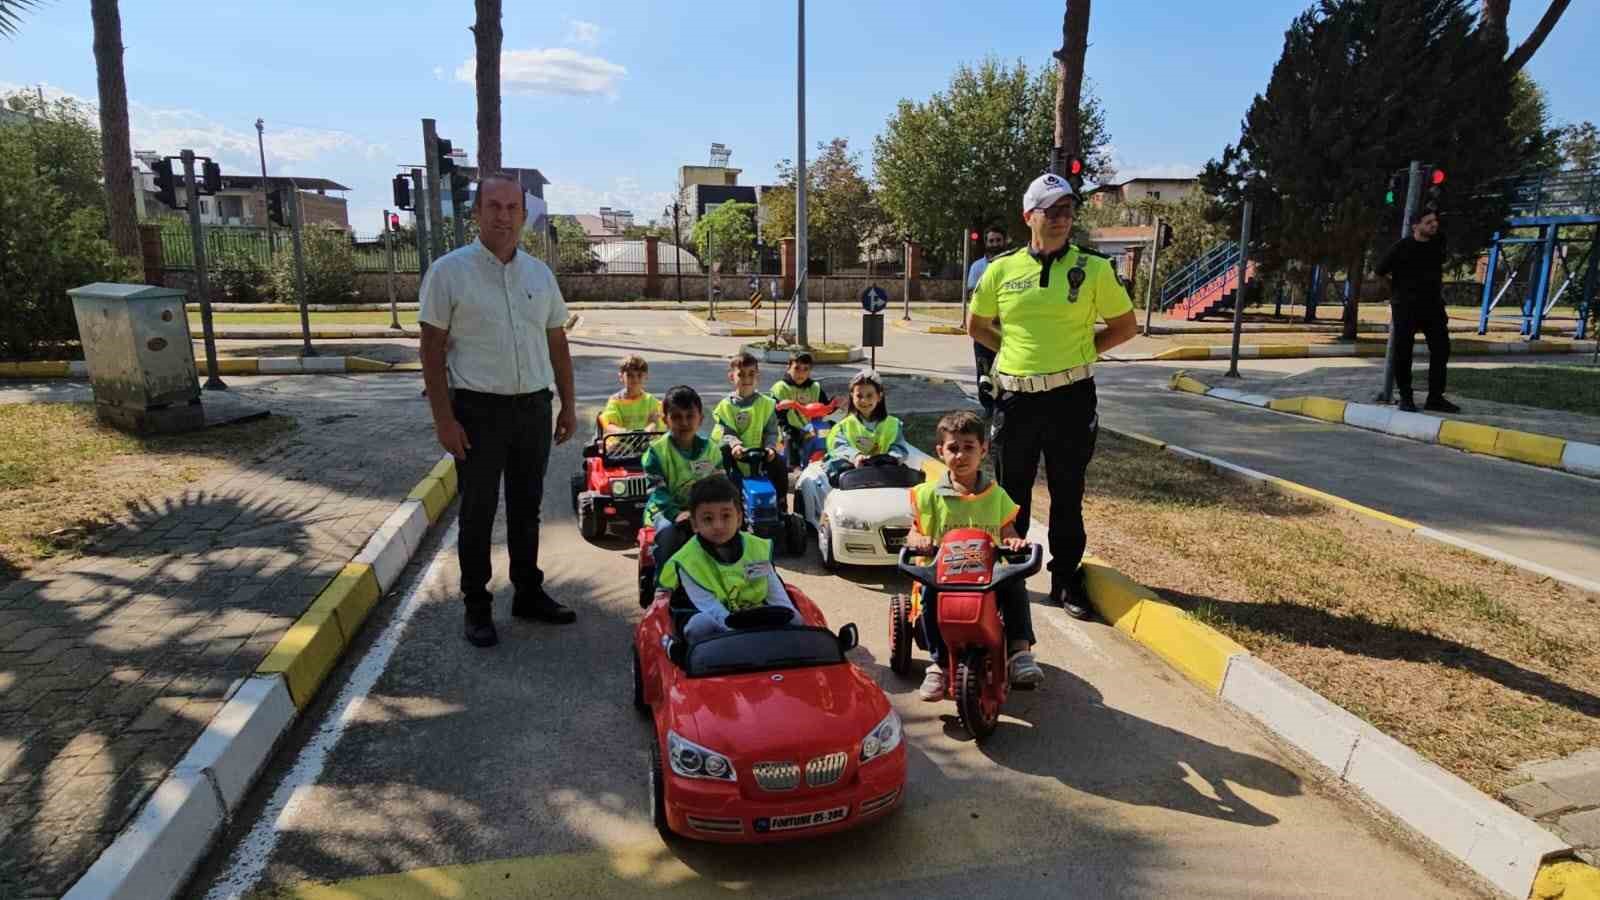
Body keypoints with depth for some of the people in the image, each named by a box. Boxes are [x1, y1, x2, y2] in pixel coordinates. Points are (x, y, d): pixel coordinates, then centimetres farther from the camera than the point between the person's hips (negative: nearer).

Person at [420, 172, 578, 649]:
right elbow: (432, 349, -7)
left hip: (534, 407, 4)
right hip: (478, 410, -4)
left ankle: (529, 593, 29)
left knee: (526, 506, 14)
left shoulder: (540, 274, 8)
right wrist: (444, 419, -12)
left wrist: (568, 405, 10)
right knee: (478, 511, 5)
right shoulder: (448, 271, -6)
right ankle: (476, 606, 19)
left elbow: (557, 344, 14)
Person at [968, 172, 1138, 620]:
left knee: (1068, 495, 9)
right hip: (1015, 397, 2)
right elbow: (976, 325, 14)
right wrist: (1013, 349, 6)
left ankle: (1067, 579, 23)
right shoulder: (1001, 269, 2)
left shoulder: (1094, 269, -3)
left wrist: (1083, 351, 0)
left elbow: (1126, 325, 6)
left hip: (1071, 396, -1)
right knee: (1012, 493, 13)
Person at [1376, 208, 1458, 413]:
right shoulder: (1402, 247, -11)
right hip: (1406, 306, -5)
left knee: (1441, 350, 2)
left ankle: (1435, 398, 11)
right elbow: (1381, 269, 0)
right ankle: (1405, 398, 11)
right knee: (1402, 353, -1)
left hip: (1433, 305, 5)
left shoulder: (1439, 242, 4)